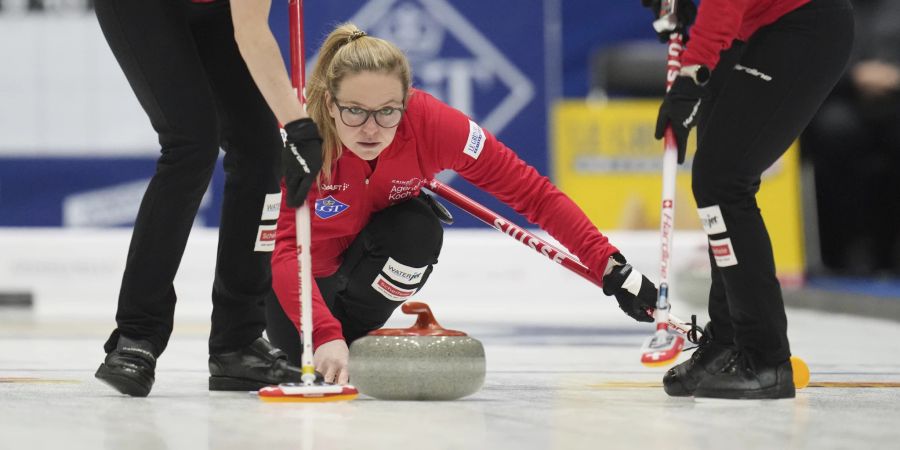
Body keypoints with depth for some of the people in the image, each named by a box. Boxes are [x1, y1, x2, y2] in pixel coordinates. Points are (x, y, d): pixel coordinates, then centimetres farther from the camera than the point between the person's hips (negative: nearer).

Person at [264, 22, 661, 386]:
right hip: (311, 264, -1)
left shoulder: (431, 123, -32)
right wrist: (324, 336, -59)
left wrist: (609, 266, -34)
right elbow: (288, 252, -44)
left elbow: (529, 190, -28)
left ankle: (354, 331, -6)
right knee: (300, 352, -23)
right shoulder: (299, 141, -37)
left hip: (371, 244, 1)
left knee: (418, 229, -31)